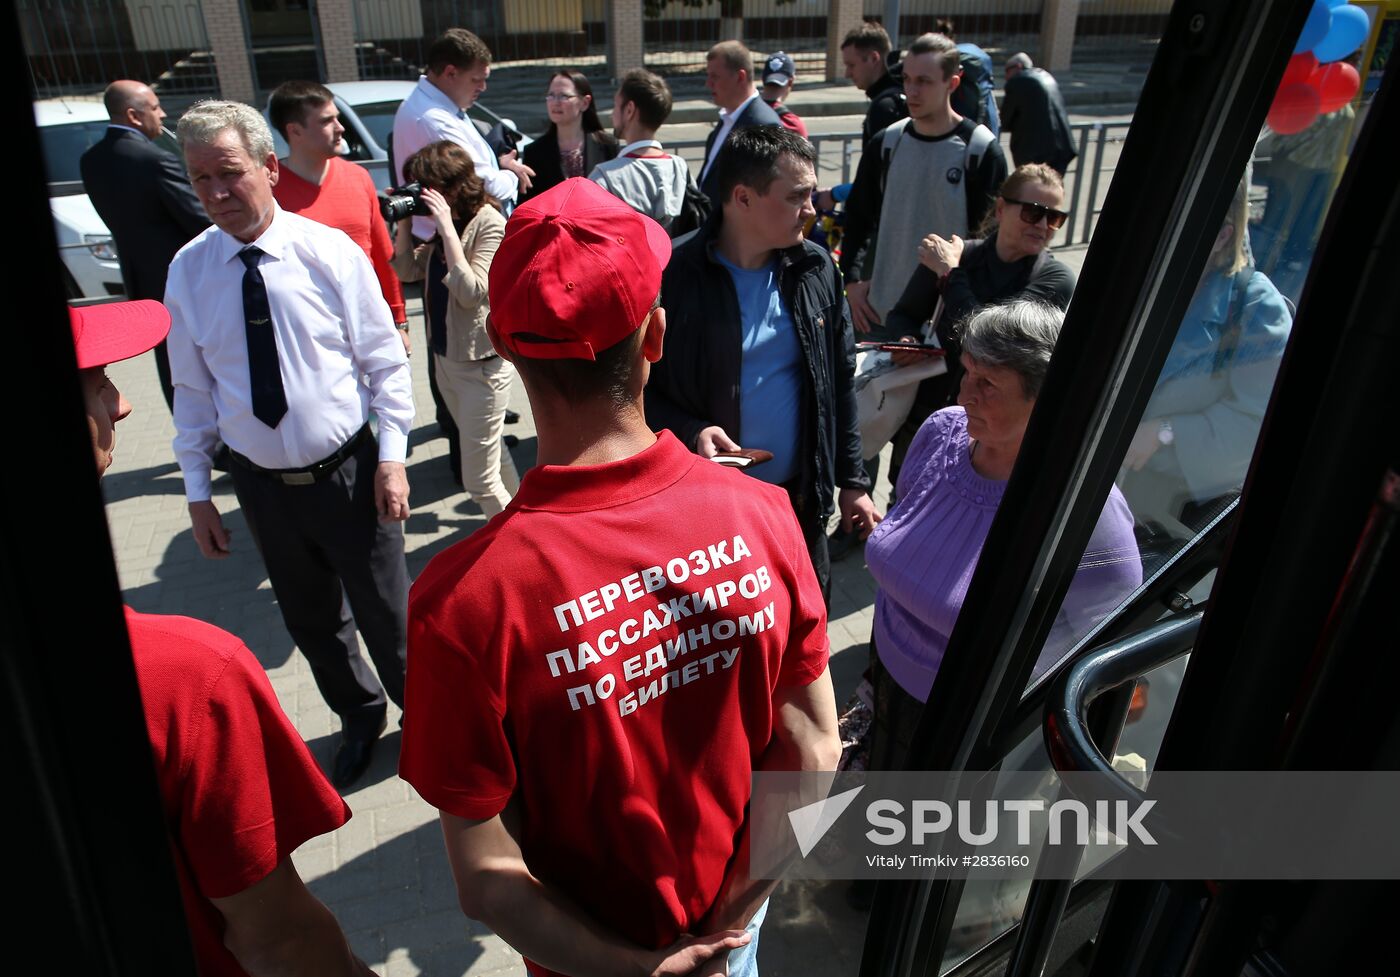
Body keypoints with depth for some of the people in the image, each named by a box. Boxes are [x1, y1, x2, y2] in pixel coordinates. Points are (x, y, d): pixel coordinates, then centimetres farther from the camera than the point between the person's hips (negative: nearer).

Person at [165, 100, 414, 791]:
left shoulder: (330, 251, -11)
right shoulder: (188, 270, -3)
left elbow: (384, 360, -6)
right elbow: (193, 389, 3)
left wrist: (391, 456, -12)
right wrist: (197, 490, 3)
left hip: (349, 473, -3)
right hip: (261, 482, 3)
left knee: (384, 611, 11)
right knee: (309, 620, 19)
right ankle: (358, 717, 45)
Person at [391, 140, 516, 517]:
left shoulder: (490, 224, -18)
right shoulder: (441, 222, 6)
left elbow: (471, 292, -26)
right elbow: (407, 270, 7)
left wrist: (447, 227, -28)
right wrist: (404, 220, -5)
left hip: (482, 364, -9)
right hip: (446, 356, 9)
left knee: (479, 480, -4)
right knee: (491, 456, 22)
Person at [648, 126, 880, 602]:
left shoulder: (816, 270, 0)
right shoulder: (676, 278, -14)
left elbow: (840, 383, 7)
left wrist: (852, 480, 8)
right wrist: (690, 432, -24)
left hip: (801, 497, 4)